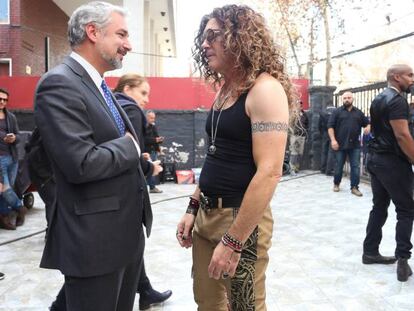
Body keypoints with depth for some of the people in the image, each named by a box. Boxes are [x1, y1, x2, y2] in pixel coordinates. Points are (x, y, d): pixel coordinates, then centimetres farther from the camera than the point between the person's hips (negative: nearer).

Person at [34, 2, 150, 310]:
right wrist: (129, 146, -11)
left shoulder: (100, 86, 13)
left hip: (126, 233, 9)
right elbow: (82, 164, -26)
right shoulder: (59, 84, -17)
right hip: (94, 241, -9)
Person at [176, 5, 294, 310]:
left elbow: (269, 172, -23)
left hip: (241, 218, -8)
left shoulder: (265, 89, -16)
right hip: (207, 214, 8)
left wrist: (233, 241, -22)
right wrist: (193, 208, 12)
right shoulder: (224, 90, 10)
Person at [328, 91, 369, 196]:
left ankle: (354, 187, 5)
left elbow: (367, 122, 20)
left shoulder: (358, 112, 12)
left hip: (355, 145, 2)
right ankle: (336, 184, 27)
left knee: (355, 166, -1)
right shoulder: (337, 112, 2)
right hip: (340, 144, -2)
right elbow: (330, 126, -3)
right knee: (339, 166, 8)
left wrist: (368, 127, -5)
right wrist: (333, 140, -14)